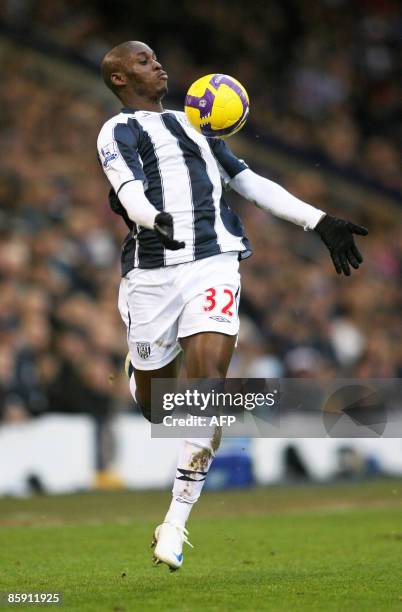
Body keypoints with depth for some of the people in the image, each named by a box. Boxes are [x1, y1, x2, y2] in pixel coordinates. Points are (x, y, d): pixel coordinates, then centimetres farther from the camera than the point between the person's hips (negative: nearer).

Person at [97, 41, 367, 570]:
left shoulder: (192, 124, 25)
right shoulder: (119, 131, 5)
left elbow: (250, 183, 26)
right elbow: (129, 192, -14)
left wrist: (319, 221, 20)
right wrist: (155, 218, -37)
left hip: (213, 263, 3)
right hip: (152, 272, -3)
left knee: (208, 380, -16)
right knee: (154, 399, 4)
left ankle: (176, 522, -10)